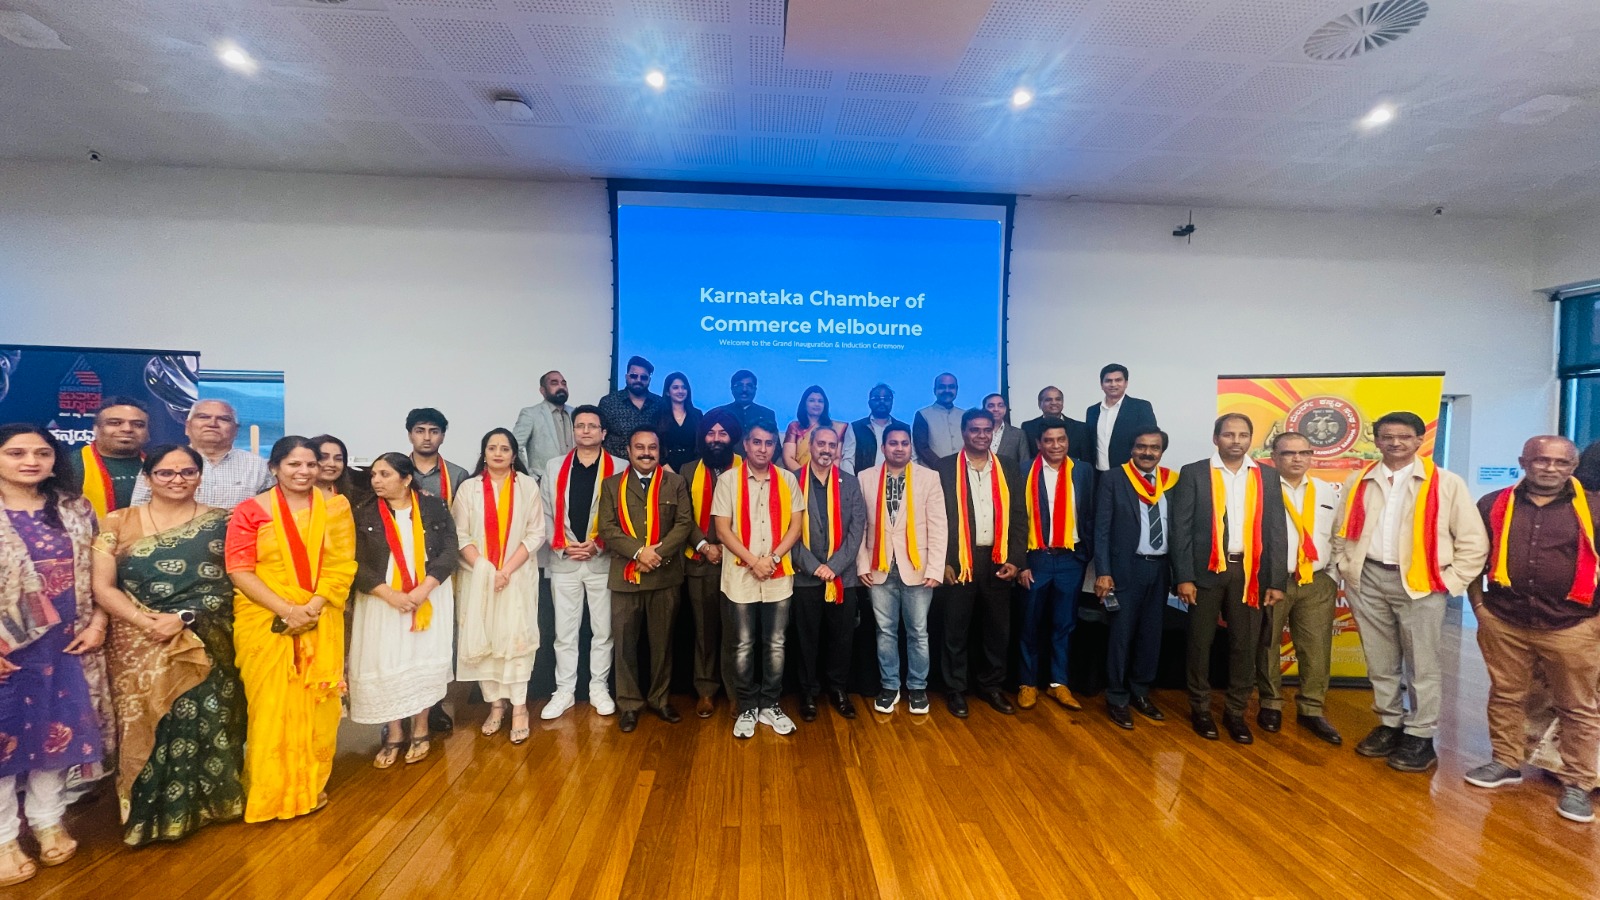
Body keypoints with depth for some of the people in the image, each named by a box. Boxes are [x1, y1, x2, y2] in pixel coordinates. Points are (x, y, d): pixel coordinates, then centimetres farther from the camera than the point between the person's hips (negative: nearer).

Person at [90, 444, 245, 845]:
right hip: (138, 646, 1)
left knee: (202, 723, 2)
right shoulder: (119, 522, 4)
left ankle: (198, 805, 21)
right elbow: (102, 586, -1)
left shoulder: (221, 522, 3)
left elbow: (231, 583, -2)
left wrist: (184, 618, -15)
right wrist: (147, 622, -16)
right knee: (145, 726, 3)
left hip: (205, 645, 0)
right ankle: (151, 812, 22)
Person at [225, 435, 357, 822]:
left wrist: (312, 607, -14)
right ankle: (269, 791, 22)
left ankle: (309, 786, 24)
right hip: (265, 622, -1)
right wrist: (286, 610, -17)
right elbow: (240, 570, -8)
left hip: (320, 623, 2)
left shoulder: (335, 508, 3)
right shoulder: (250, 511, -2)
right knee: (271, 705, 4)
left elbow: (342, 566, -1)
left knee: (315, 704, 7)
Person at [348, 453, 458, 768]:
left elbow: (450, 552, -7)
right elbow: (356, 564, -5)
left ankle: (420, 729, 24)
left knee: (424, 661, 6)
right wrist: (389, 594, -16)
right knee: (385, 665, 3)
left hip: (430, 598, 0)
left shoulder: (435, 508, -3)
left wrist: (423, 590, -18)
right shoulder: (363, 514, 0)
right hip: (381, 601, 1)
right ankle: (394, 734, 21)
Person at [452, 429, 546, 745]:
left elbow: (536, 533, -3)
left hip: (518, 576, -2)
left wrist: (507, 569, -11)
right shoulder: (469, 487, 5)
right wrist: (485, 569, -11)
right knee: (482, 639, 4)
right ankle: (496, 704, 18)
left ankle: (518, 706, 2)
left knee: (515, 637, -6)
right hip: (477, 577, 2)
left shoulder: (528, 486, 1)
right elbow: (459, 535, 0)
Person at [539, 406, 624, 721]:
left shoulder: (619, 467, -1)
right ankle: (564, 690, 22)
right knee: (564, 632, 9)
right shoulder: (554, 466, 9)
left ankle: (599, 687, 23)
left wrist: (598, 544, -12)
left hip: (603, 561, -2)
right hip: (563, 561, 2)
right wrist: (563, 545, -7)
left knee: (603, 631, 9)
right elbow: (544, 512, 5)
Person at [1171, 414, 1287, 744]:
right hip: (1206, 569, -2)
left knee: (1246, 645, 8)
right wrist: (1184, 577, -9)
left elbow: (1277, 530, 6)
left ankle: (1236, 711, 24)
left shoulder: (1268, 476, 7)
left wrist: (1276, 580, 1)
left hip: (1249, 571, 2)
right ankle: (1200, 709, 22)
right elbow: (1181, 528, -4)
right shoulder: (1193, 473, -1)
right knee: (1200, 643, 7)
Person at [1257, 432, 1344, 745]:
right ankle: (1270, 705, 22)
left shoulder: (1332, 492, 9)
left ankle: (1311, 710, 20)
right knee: (1267, 647, 7)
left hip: (1317, 582, 3)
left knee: (1317, 649, 5)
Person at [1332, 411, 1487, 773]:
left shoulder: (1446, 483, -2)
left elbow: (1474, 540, 0)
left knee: (1423, 665, 4)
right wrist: (1346, 567, 6)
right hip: (1368, 580, 3)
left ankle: (1420, 737, 16)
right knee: (1380, 662, 12)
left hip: (1420, 584, -3)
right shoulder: (1358, 483, 7)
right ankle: (1390, 725, 26)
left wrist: (1450, 581, -5)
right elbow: (1342, 530, 15)